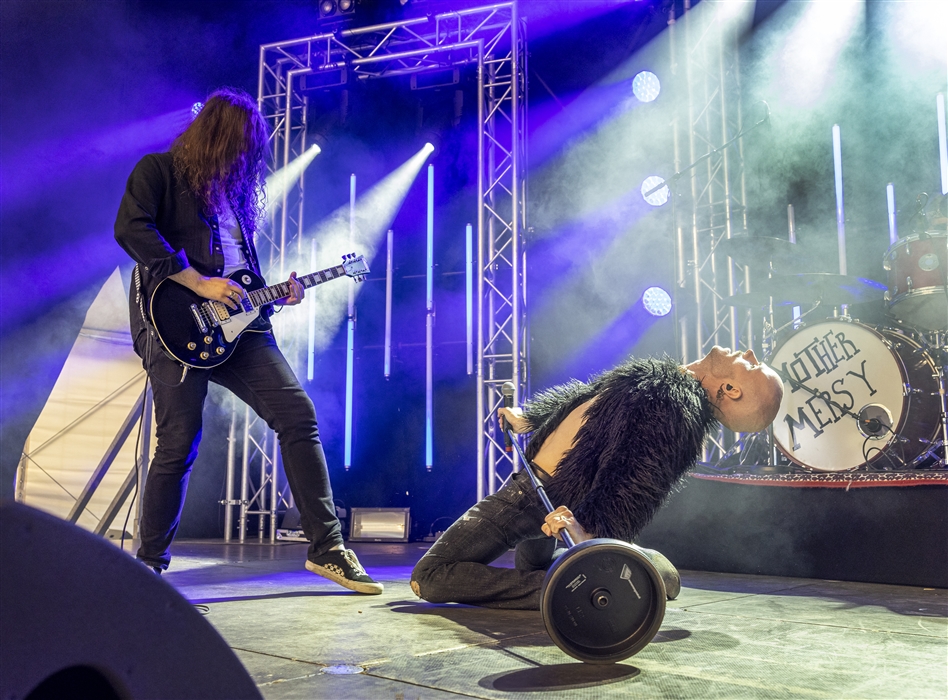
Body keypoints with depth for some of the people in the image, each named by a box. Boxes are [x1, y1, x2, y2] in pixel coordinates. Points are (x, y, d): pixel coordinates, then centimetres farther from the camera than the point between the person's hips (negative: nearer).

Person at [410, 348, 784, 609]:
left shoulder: (678, 411, -25)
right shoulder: (665, 375, 5)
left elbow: (636, 481, -34)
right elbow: (583, 395, 16)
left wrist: (588, 529, -49)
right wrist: (527, 418, 23)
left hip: (551, 501, -10)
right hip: (540, 484, 10)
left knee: (430, 577, -10)